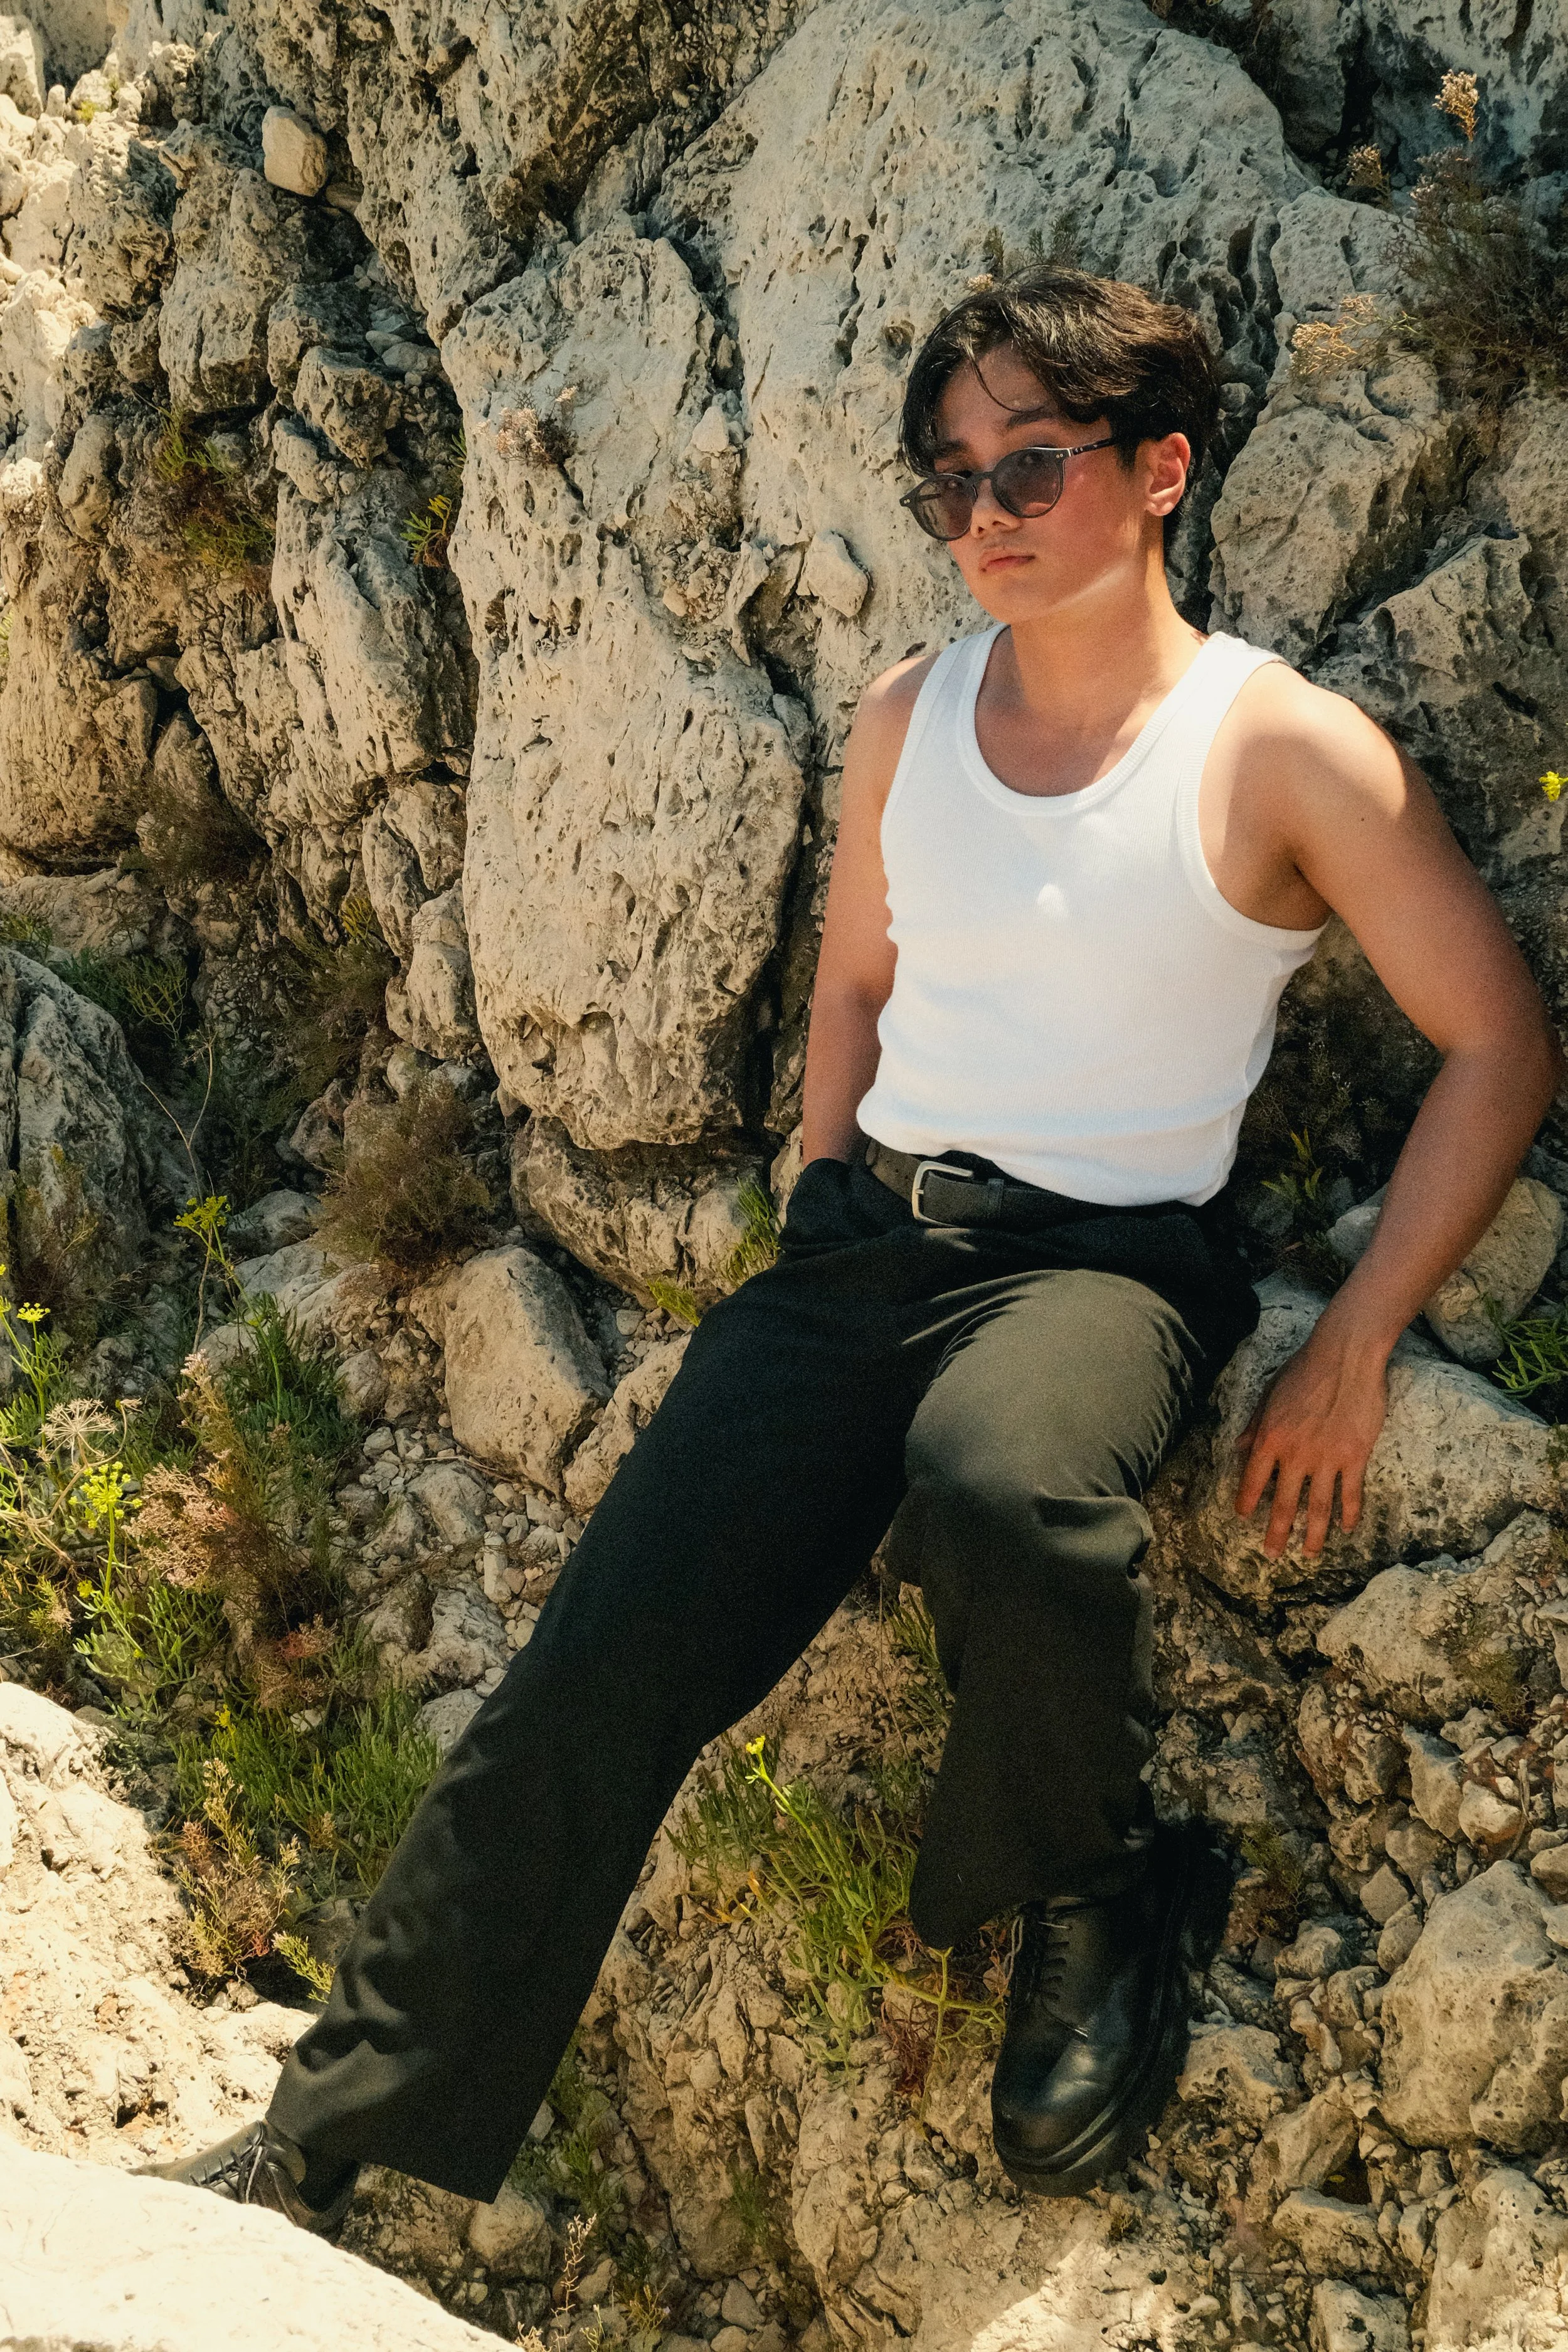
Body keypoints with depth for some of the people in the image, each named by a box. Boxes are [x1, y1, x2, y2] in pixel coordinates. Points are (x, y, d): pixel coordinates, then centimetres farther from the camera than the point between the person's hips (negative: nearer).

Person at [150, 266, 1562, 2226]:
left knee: (996, 1486, -40)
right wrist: (822, 1255, 15)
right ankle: (334, 2135, -2)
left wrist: (1352, 1350, -7)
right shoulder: (905, 720, 10)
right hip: (865, 1227, 5)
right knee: (605, 1645, -11)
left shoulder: (1288, 751, -5)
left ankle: (1098, 1898, -8)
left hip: (1104, 1258, -4)